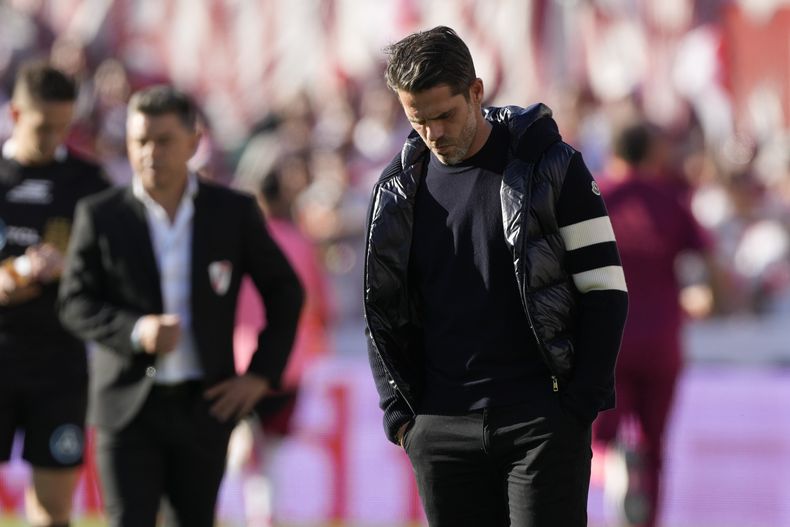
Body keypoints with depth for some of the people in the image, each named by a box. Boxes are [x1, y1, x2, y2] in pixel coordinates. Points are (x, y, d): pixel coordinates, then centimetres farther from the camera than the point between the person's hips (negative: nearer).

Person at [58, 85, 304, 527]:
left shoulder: (233, 212, 2)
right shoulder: (101, 217, -1)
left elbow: (285, 292, 10)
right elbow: (76, 304, -1)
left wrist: (262, 374, 1)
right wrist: (136, 331, -19)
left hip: (204, 406, 1)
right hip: (129, 405, -1)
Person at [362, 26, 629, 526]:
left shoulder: (552, 168, -2)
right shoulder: (400, 188, 9)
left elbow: (605, 291, -3)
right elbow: (383, 310, 17)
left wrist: (579, 407, -9)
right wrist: (399, 414, 5)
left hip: (541, 423, -4)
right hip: (442, 429, 4)